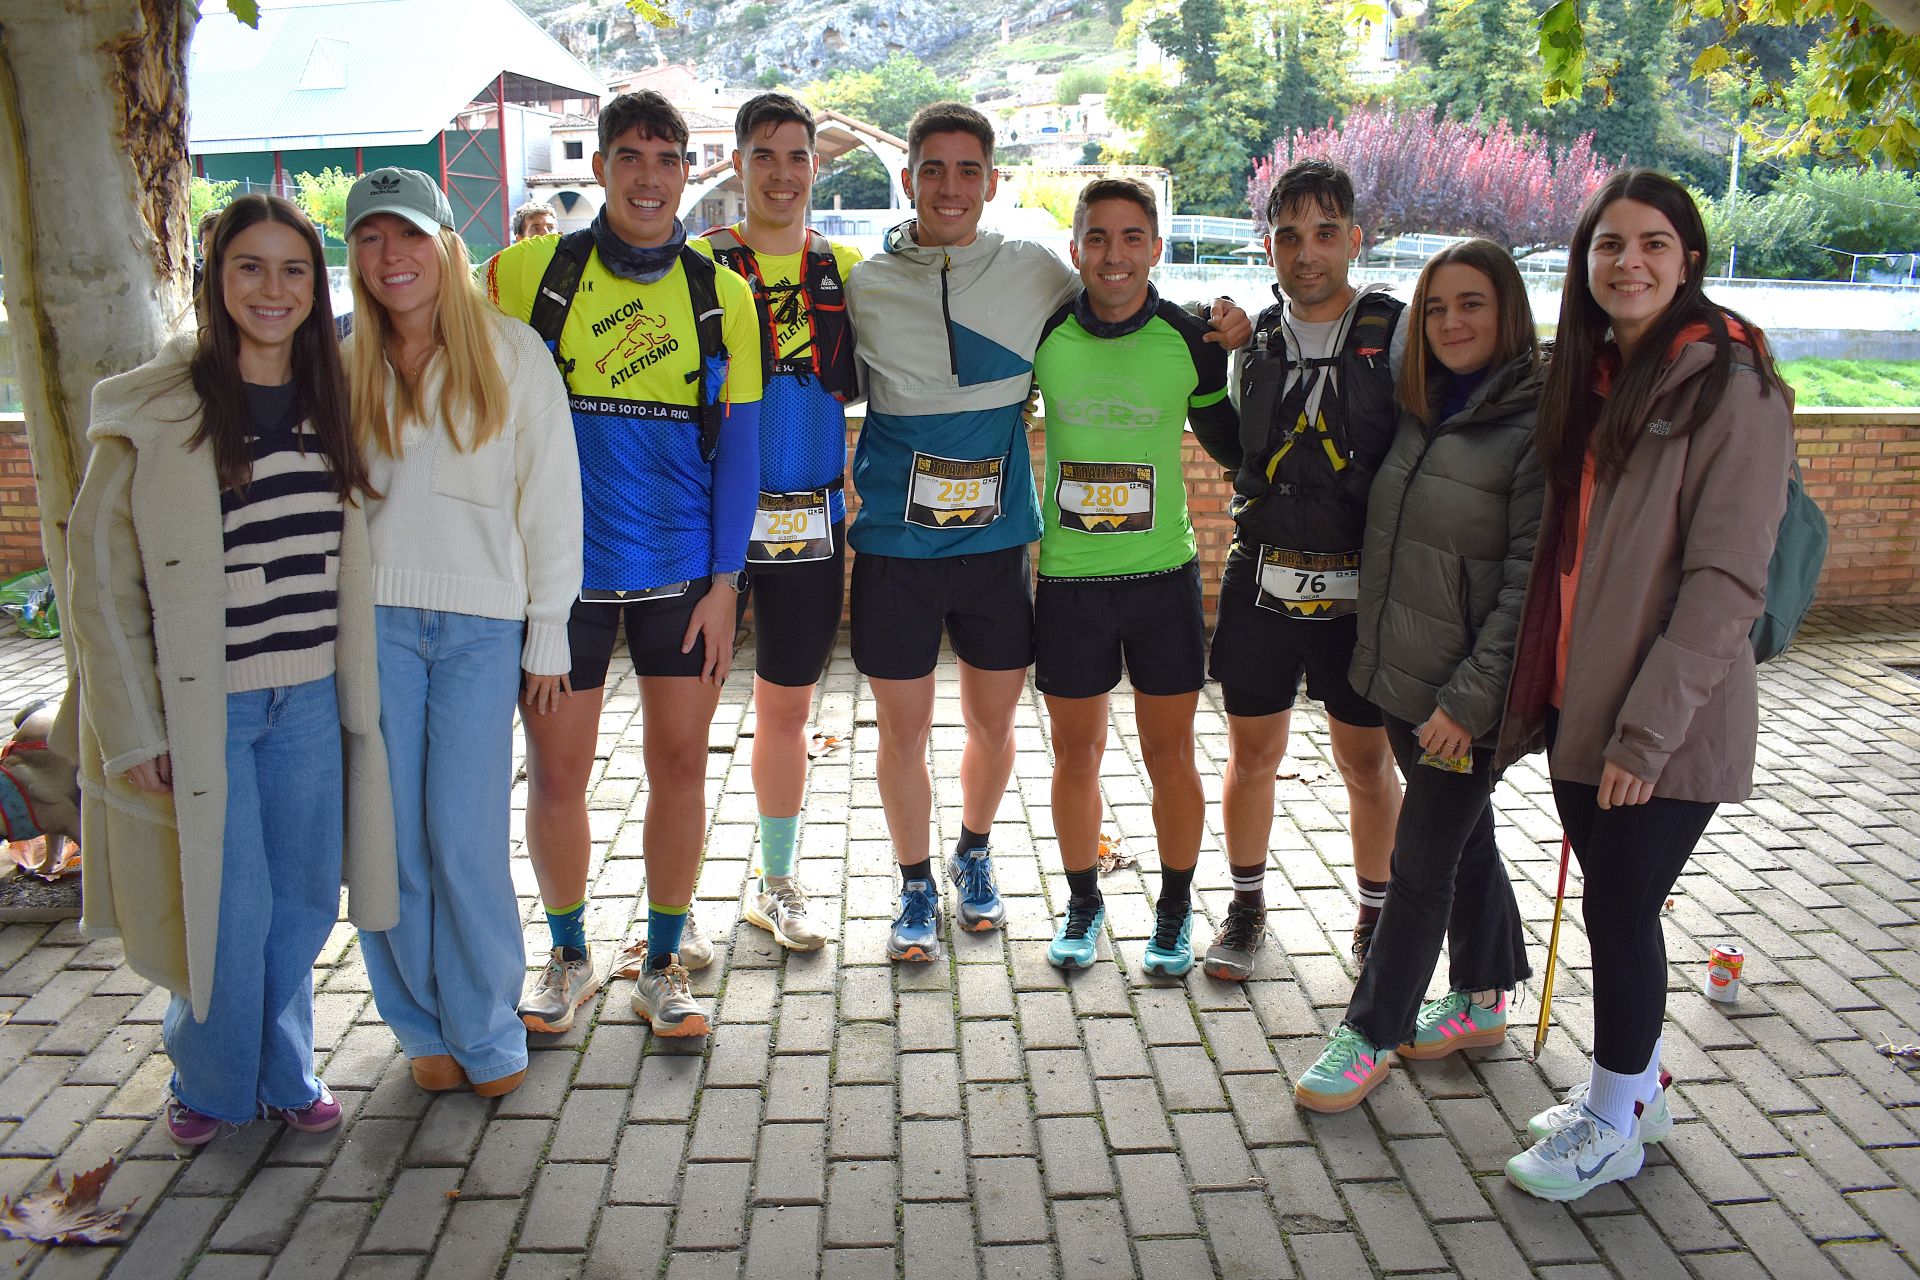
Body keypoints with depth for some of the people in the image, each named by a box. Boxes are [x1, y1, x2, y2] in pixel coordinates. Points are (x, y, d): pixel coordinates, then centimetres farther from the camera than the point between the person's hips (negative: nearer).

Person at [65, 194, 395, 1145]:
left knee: (303, 902, 12)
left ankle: (285, 1069, 34)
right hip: (202, 707, -4)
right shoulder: (153, 413, -8)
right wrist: (134, 732, -10)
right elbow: (101, 579, -7)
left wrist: (359, 691, 10)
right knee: (228, 910, 4)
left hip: (309, 700, 4)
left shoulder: (327, 403, 8)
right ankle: (213, 1083, 30)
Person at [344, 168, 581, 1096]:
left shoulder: (511, 352, 2)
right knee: (387, 835, 4)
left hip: (483, 621, -2)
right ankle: (424, 1026, 23)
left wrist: (547, 636, 0)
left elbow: (551, 498, 2)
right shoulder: (344, 369, 9)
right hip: (373, 616, 2)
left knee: (466, 837, -3)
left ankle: (487, 1032, 16)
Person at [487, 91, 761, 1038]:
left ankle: (661, 961, 23)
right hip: (559, 568, -1)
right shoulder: (529, 274, 0)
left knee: (679, 763, 6)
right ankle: (569, 958, 26)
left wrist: (724, 582, -2)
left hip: (682, 573, 1)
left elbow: (737, 446, 3)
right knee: (556, 771, 5)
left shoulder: (720, 294, 4)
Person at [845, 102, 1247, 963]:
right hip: (894, 546, -1)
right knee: (903, 732, 7)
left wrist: (1214, 323, -3)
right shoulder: (865, 287, -3)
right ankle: (916, 885, 30)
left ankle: (974, 854, 42)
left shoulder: (1035, 274, -1)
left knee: (993, 723, 13)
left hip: (998, 542, 1)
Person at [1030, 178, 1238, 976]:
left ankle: (1174, 908, 27)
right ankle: (1083, 901, 30)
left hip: (1164, 573, 0)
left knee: (1170, 753, 7)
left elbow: (1229, 442, 11)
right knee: (1075, 751, 10)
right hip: (1068, 577, 1)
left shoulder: (1191, 341, -3)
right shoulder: (1043, 336, -3)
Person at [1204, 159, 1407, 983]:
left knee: (1367, 762, 9)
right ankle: (1247, 905, 30)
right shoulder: (1253, 340, 7)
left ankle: (1375, 914, 30)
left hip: (1360, 590, -2)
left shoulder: (1396, 335, -5)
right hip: (1262, 583, 3)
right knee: (1252, 755, 10)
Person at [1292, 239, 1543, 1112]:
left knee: (1421, 862, 3)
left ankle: (1371, 1035, 16)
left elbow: (1530, 585, -18)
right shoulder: (1421, 414, 7)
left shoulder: (1537, 428, -15)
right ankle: (1482, 1001, 36)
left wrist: (1469, 697, -20)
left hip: (1467, 696, -7)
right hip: (1398, 678, 7)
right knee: (1464, 843, 20)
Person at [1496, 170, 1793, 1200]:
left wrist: (1647, 730, -20)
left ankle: (1613, 1126, 24)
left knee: (1619, 910, 3)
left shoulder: (1733, 389, -13)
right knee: (1611, 901, 17)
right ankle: (1636, 1087, 37)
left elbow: (1726, 582, -18)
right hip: (1578, 700, 7)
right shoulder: (1590, 380, 9)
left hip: (1668, 725, -7)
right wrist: (1546, 689, 11)